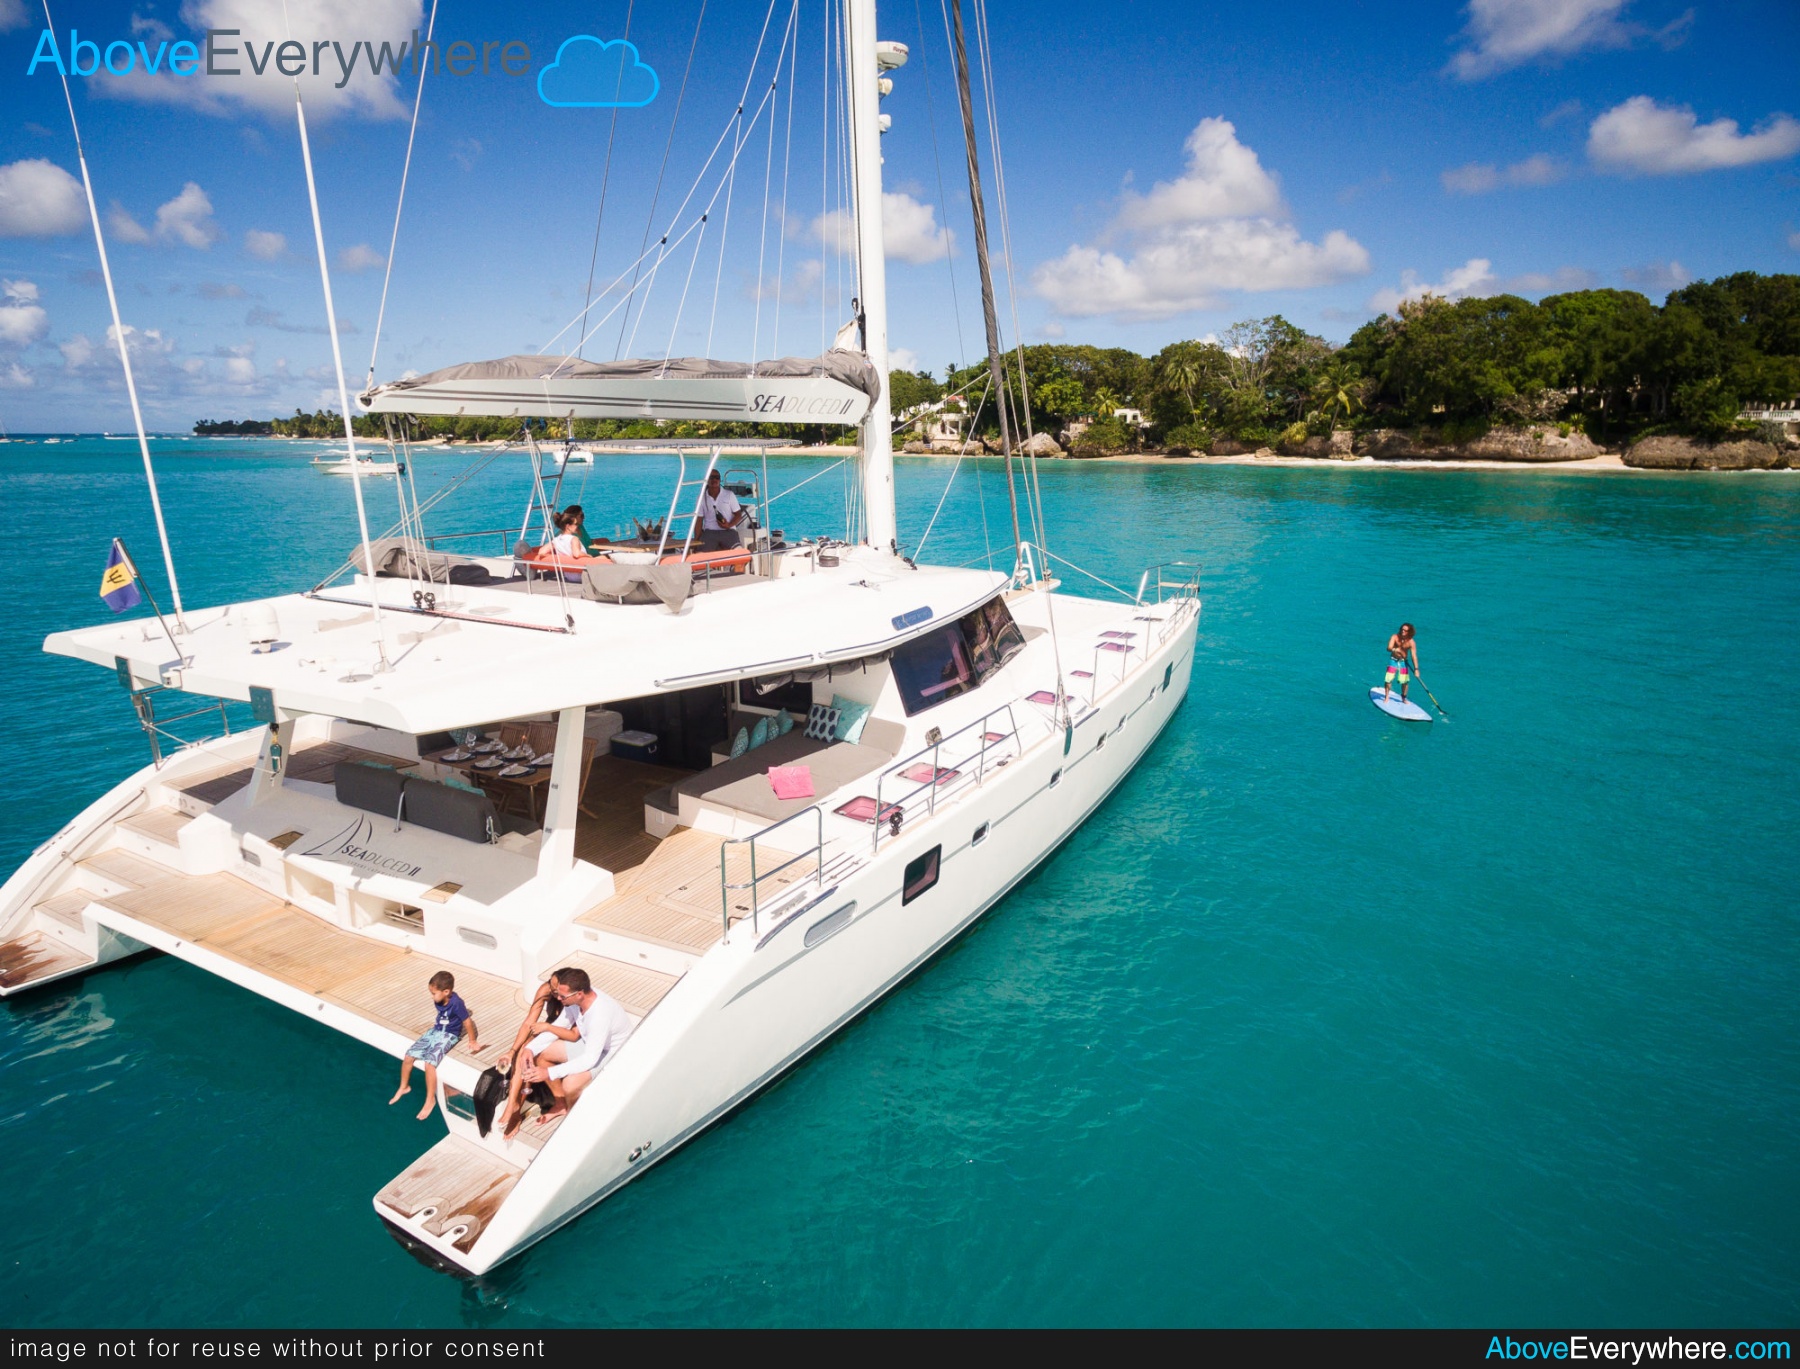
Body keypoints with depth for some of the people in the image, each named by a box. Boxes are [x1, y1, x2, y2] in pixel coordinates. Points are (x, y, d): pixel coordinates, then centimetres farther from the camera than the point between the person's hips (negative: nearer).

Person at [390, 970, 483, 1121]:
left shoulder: (456, 1003, -28)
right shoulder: (439, 1000, -8)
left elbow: (467, 1021, -19)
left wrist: (472, 1041, -10)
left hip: (449, 1035, -7)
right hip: (435, 1031, 7)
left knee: (429, 1062, -24)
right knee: (408, 1055, -1)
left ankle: (430, 1100, -8)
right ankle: (404, 1087, 25)